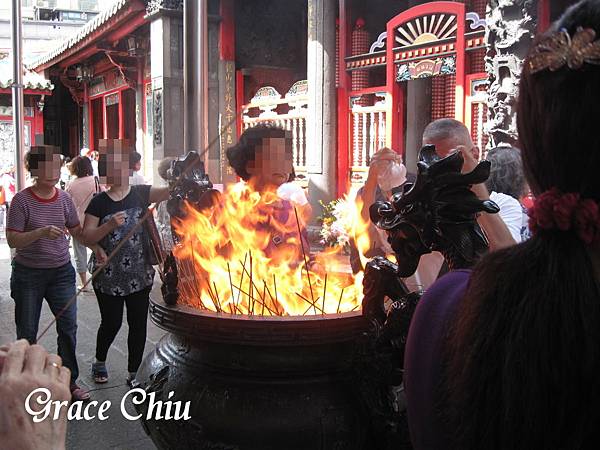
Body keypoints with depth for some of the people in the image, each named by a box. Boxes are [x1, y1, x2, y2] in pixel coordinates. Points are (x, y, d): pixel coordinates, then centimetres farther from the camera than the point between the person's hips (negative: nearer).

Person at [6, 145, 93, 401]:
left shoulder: (64, 198, 0)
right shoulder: (22, 200, -11)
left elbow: (77, 231, 10)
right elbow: (12, 239, -14)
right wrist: (41, 232, -28)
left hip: (61, 272, 3)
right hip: (28, 274, -3)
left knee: (68, 326, 2)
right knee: (27, 332, 7)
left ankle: (69, 382, 17)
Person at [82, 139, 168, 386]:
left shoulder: (140, 193, 2)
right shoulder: (99, 202, -1)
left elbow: (168, 191, -10)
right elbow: (87, 236, -5)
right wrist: (110, 225, -20)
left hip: (140, 274, 1)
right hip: (108, 276, -1)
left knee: (138, 324, 6)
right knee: (112, 322, 10)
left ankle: (133, 373, 21)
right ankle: (100, 361, 38)